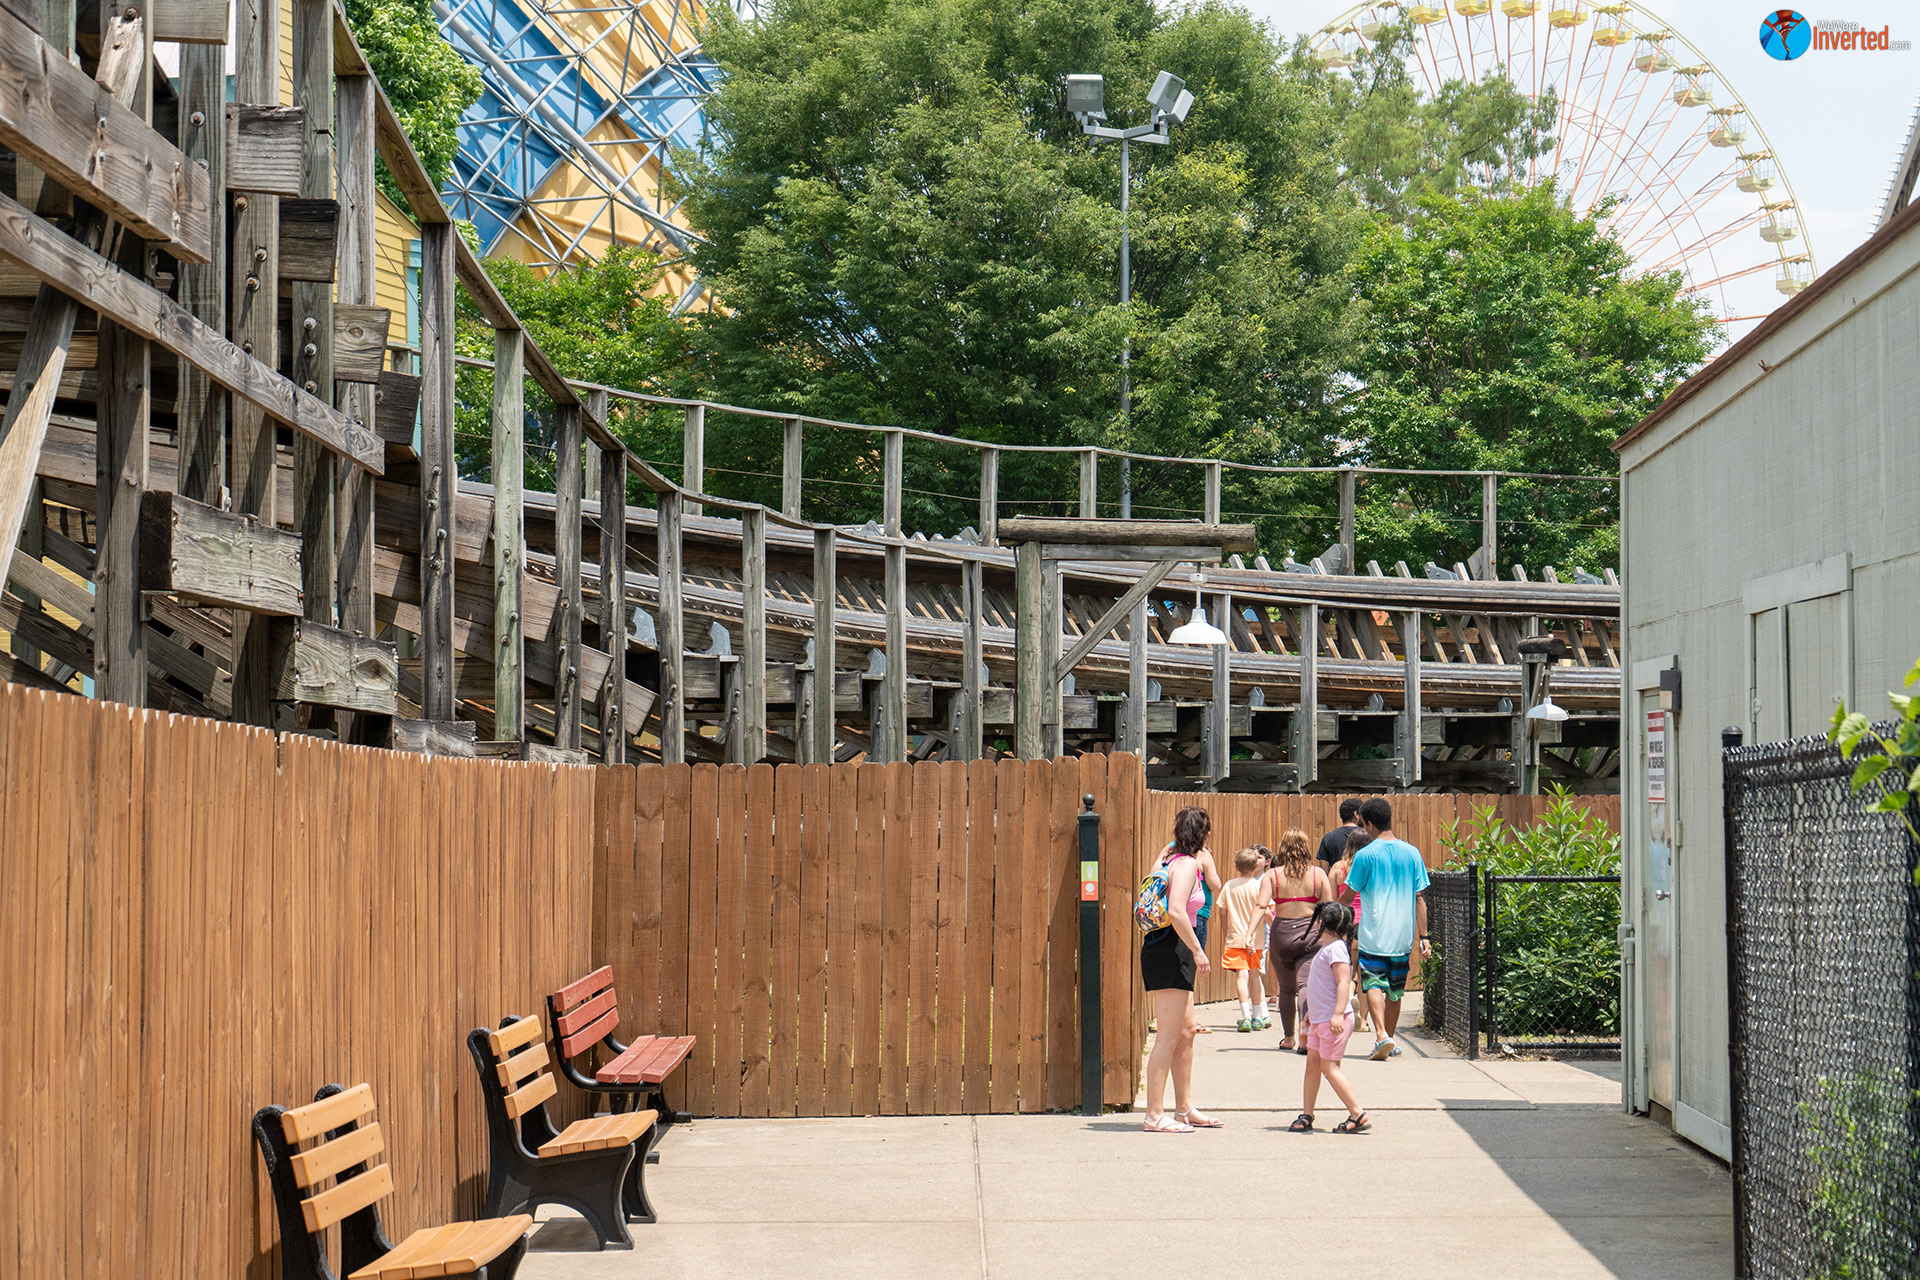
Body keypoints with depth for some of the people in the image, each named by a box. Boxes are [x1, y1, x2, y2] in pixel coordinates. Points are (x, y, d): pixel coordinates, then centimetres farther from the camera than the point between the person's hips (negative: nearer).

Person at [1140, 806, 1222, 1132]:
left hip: (1157, 947, 10)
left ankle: (1184, 1109, 23)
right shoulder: (1187, 863, -13)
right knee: (1168, 1036, -8)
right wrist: (1198, 951, -20)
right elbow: (1176, 911, -25)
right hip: (1170, 950, -10)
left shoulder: (1168, 857, 15)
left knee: (1187, 1030, 16)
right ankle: (1155, 1115, -7)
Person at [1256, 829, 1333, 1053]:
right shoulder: (1318, 874, 3)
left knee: (1286, 988, 17)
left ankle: (1289, 1038, 29)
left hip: (1282, 933, 1)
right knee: (1305, 983, -8)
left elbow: (1261, 905, -12)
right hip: (1310, 933, -1)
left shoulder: (1272, 875, 1)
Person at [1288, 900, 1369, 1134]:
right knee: (1312, 1064, 10)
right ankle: (1306, 1116, 15)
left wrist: (1338, 1014, -31)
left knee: (1329, 1067, -10)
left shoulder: (1335, 948, -15)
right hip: (1319, 1019, 10)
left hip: (1333, 1021, -10)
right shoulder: (1325, 948, 17)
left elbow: (1344, 983, -24)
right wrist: (1312, 1011, 33)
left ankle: (1358, 1115, -7)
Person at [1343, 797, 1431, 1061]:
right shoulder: (1412, 853, 3)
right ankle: (1390, 1043, 24)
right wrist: (1423, 936, 5)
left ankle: (1382, 1036, -24)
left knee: (1373, 986, -4)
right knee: (1394, 990, 15)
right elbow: (1420, 898, 3)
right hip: (1403, 935, 4)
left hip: (1373, 933, -4)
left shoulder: (1366, 855, -8)